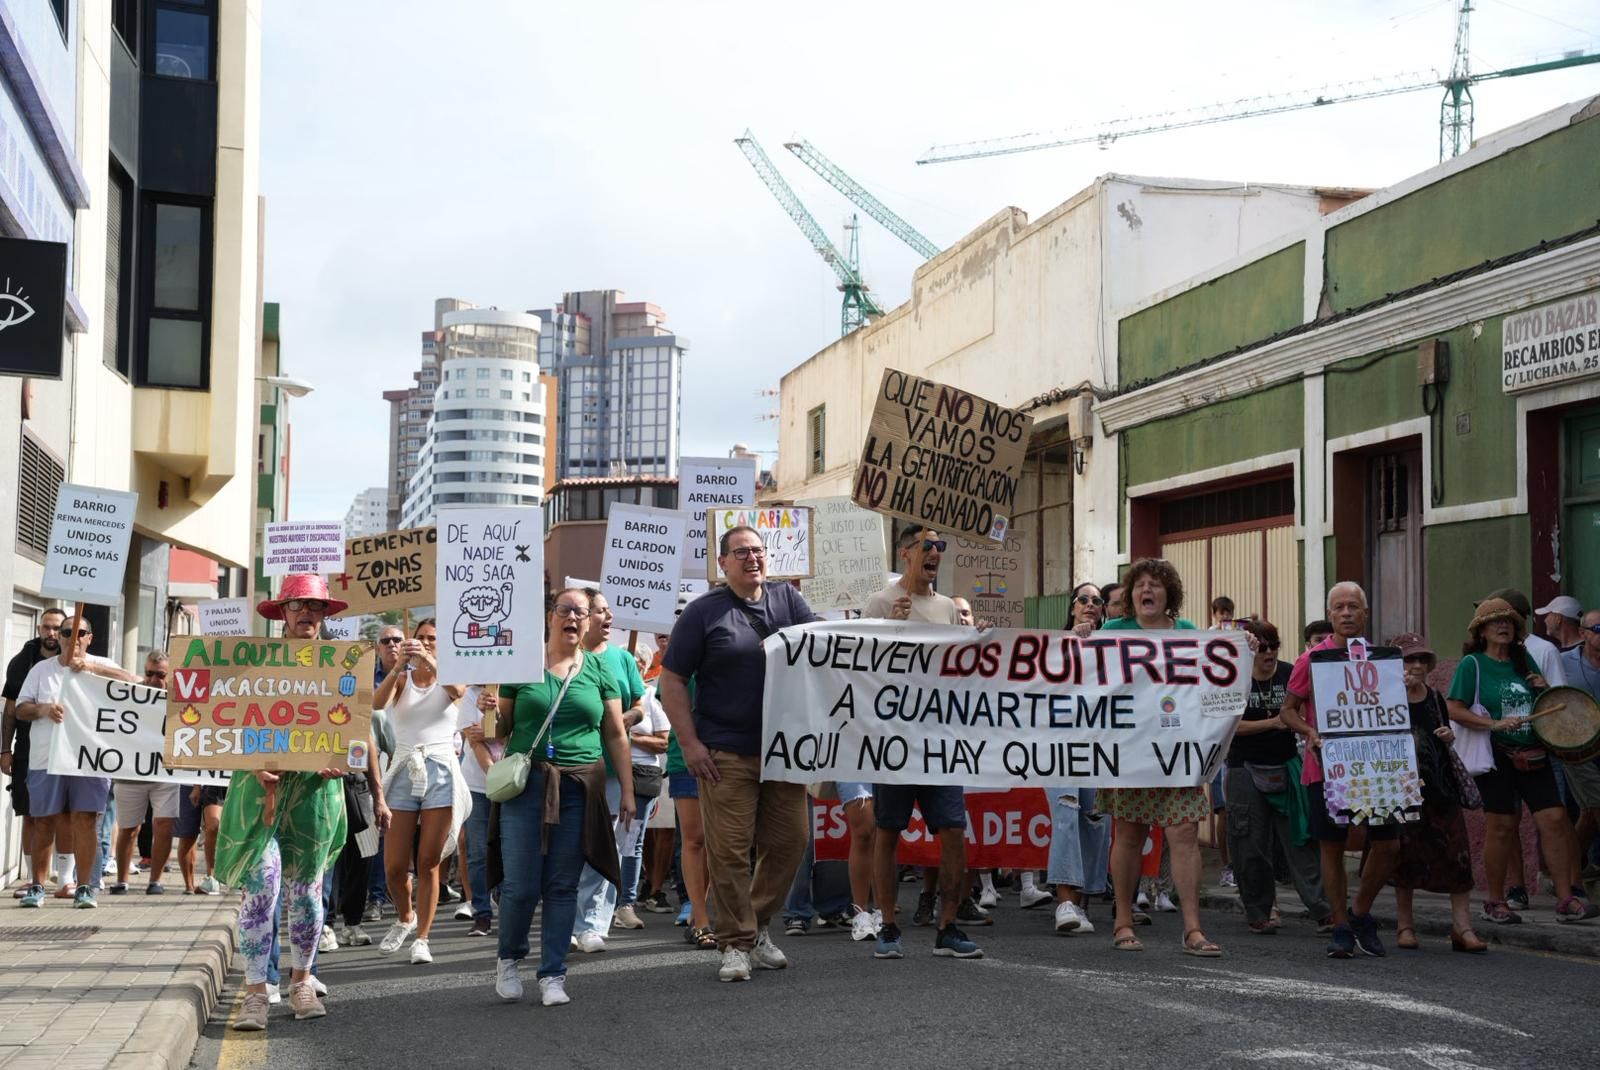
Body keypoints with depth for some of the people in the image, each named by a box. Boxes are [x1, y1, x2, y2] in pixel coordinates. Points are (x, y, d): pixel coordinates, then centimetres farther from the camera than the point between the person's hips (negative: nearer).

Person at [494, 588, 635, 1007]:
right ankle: (508, 958, 21)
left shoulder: (599, 670, 10)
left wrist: (627, 790, 5)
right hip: (526, 784, -1)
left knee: (563, 886, 3)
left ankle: (553, 975, 12)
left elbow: (616, 735, 10)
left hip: (579, 790, 1)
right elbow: (501, 725, 11)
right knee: (521, 885, -4)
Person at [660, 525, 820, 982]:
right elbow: (672, 680, -1)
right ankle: (736, 944, 8)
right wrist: (689, 743, -9)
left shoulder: (788, 599, 12)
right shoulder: (703, 612, 0)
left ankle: (759, 926, 25)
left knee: (789, 842, 6)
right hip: (727, 754, -4)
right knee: (729, 850, -4)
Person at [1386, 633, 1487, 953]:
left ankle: (1462, 927, -4)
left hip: (1440, 785, 4)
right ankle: (1405, 924, 16)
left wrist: (1449, 737, 2)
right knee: (1407, 854, 3)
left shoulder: (1435, 698, 12)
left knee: (1457, 854, -5)